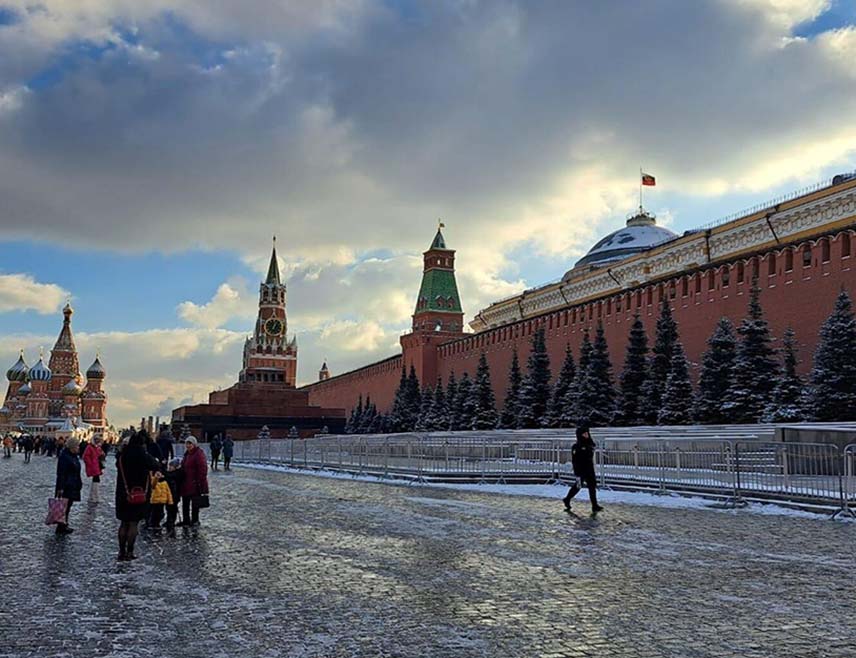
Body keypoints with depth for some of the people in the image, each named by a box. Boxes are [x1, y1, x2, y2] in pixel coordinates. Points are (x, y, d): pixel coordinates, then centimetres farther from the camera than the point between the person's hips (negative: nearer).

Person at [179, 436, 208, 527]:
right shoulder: (187, 453, 14)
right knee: (185, 502, 15)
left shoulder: (199, 454, -16)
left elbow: (202, 469, -20)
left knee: (195, 502, 2)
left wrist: (200, 481, -23)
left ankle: (195, 520, 12)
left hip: (194, 483, -9)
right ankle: (185, 519, 25)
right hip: (186, 483, 9)